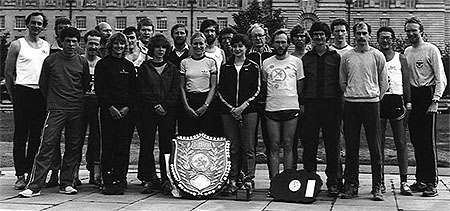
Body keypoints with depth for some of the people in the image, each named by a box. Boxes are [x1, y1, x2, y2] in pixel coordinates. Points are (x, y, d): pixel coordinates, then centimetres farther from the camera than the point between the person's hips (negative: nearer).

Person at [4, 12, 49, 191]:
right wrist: (13, 96, 1)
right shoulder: (17, 45, 2)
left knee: (36, 136, 6)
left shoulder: (47, 46, 14)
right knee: (20, 135, -2)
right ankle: (20, 175, 0)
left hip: (41, 94, 4)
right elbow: (8, 72, 3)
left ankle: (31, 173, 12)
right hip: (23, 92, -4)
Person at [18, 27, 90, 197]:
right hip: (55, 110, -2)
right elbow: (43, 84, 11)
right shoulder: (51, 60, 3)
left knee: (73, 148, 3)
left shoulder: (82, 62, 8)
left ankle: (66, 183, 13)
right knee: (47, 146, -9)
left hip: (77, 111, 3)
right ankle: (34, 186, -8)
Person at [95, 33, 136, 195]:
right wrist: (110, 107, -9)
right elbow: (99, 88, -1)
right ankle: (108, 182, -1)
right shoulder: (102, 64, 5)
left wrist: (127, 107, -4)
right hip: (108, 111, -2)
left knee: (123, 147, 0)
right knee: (108, 146, -4)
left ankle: (120, 181, 5)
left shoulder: (129, 66, 14)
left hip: (126, 112, 2)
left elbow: (133, 90, 11)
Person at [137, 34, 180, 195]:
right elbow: (142, 91, 0)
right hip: (148, 111, 0)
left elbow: (175, 90, 4)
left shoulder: (172, 68, 12)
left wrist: (165, 106, -9)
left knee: (166, 145, -1)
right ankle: (148, 180, 3)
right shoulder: (144, 67, 9)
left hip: (168, 111, 1)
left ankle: (166, 180, 3)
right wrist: (155, 105, -9)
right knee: (147, 145, -2)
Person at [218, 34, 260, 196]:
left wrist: (243, 106, -9)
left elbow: (256, 90, 1)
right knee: (232, 147, 1)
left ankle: (249, 180, 0)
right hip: (228, 111, 2)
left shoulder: (253, 67, 6)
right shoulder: (226, 67, 11)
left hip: (248, 110, -2)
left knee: (248, 147, -3)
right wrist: (231, 108, -5)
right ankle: (233, 181, 5)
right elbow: (220, 90, 8)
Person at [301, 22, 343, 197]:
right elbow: (301, 83, 10)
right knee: (309, 144, 1)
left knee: (332, 145, 1)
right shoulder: (306, 58, 12)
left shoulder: (335, 57, 6)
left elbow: (341, 82, 5)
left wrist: (339, 104, -3)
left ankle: (333, 182, 7)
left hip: (331, 104, -1)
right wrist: (302, 102, 0)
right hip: (311, 104, 2)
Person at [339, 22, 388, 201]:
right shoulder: (346, 56, 9)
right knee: (351, 147, 4)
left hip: (371, 103, -2)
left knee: (375, 147, -1)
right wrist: (351, 94, 8)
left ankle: (377, 187, 4)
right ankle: (351, 185, 11)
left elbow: (383, 81, 7)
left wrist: (375, 97, 3)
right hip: (351, 104, 2)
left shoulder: (377, 55, 4)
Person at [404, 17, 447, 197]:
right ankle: (421, 180, 17)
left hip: (427, 96, -6)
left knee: (428, 141, -7)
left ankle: (431, 182, -3)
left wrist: (435, 101, -16)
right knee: (416, 141, 8)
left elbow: (441, 79, -8)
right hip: (412, 97, 6)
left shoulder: (431, 50, -4)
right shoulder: (407, 52, 14)